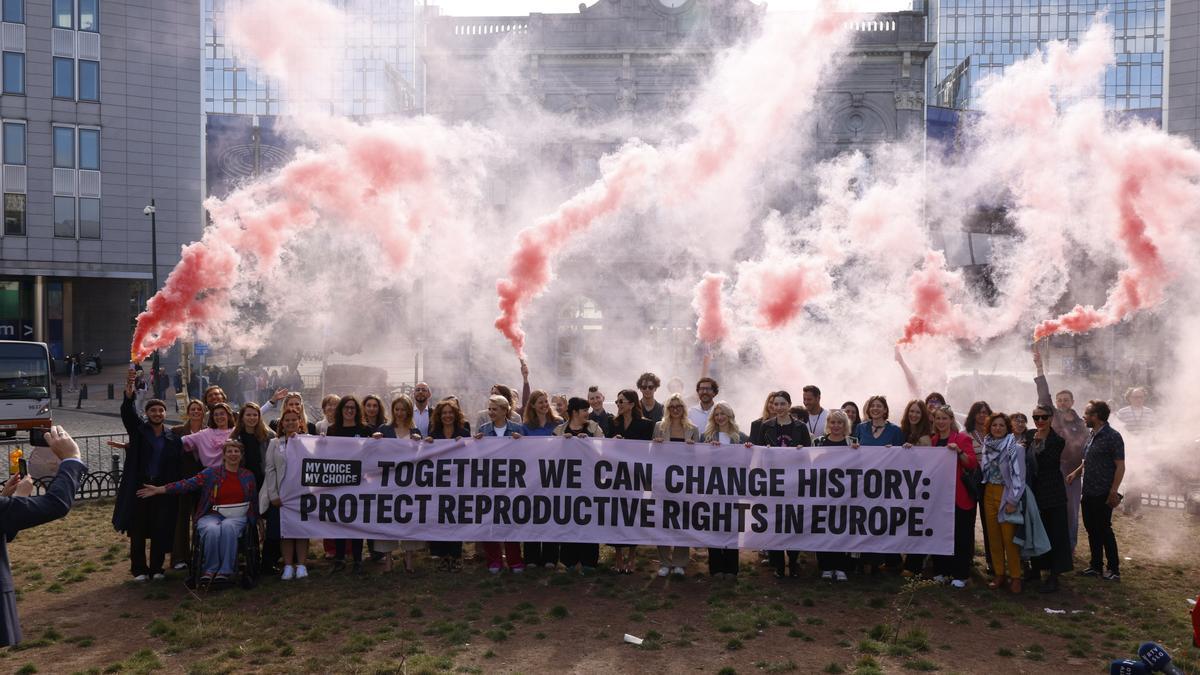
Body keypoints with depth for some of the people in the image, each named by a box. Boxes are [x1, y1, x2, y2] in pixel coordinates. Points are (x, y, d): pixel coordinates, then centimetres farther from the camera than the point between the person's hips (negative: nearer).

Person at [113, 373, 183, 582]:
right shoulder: (138, 429, 3)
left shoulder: (172, 437, 6)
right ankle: (139, 569, 14)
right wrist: (129, 396, -38)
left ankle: (156, 568, 16)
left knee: (160, 530, 4)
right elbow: (127, 413, -18)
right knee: (137, 531, 3)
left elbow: (178, 463, 4)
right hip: (139, 486, -1)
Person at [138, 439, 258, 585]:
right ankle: (210, 569, -15)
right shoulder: (212, 473, 7)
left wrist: (257, 521, 22)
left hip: (236, 516, 0)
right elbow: (188, 484, -2)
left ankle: (225, 570, -27)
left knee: (228, 527, -36)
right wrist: (159, 489, -11)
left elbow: (254, 501, 19)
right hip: (212, 515, 0)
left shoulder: (248, 476, 12)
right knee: (212, 530, -35)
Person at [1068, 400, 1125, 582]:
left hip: (1103, 494, -8)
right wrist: (1077, 472, 8)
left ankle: (1114, 569, 12)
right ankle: (1096, 566, 23)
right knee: (1092, 530, 13)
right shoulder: (1093, 435, 11)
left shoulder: (1112, 436, -14)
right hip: (1089, 492, 8)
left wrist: (1114, 491, -20)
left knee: (1104, 529, 0)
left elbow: (1120, 466, -16)